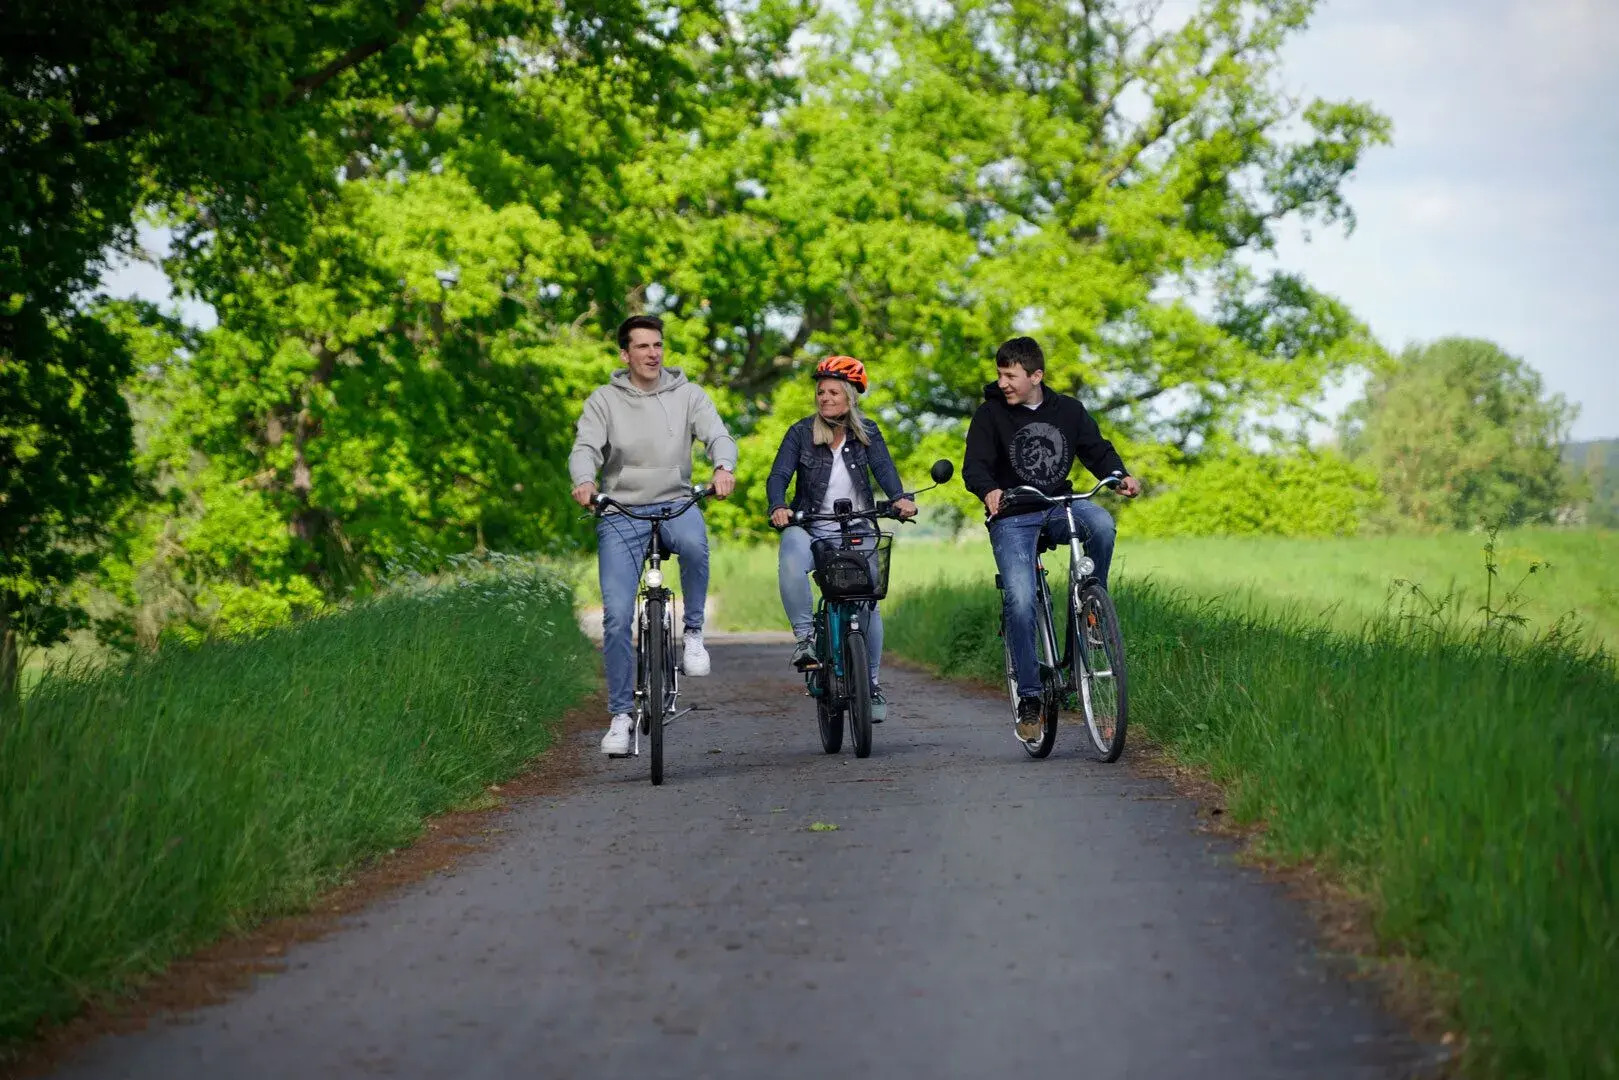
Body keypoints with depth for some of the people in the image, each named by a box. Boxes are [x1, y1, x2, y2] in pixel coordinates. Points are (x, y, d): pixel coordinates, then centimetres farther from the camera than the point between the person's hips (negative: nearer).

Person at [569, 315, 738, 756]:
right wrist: (584, 481, -31)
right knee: (617, 615, -8)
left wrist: (724, 467, -30)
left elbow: (718, 435, -7)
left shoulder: (687, 395, 5)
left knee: (693, 541, -38)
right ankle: (620, 714, 5)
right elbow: (585, 447, -8)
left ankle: (693, 632, -15)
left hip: (675, 503, 0)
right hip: (621, 511, 0)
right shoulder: (604, 400, 4)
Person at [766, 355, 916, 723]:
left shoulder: (867, 432, 5)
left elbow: (883, 467, -10)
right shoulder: (801, 433, 2)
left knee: (867, 603, -8)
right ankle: (804, 637, -24)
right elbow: (778, 476, -7)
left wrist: (899, 498, -31)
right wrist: (778, 507, -29)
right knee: (791, 563, -36)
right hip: (810, 529, -1)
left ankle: (871, 682, 9)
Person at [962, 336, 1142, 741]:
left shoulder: (1069, 410, 5)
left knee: (1101, 524, -32)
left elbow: (1097, 450, 7)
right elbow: (975, 466, -11)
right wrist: (989, 491, -34)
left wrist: (1122, 476, -15)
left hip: (1059, 508, 2)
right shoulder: (990, 414, -3)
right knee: (1020, 601, -19)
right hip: (1012, 518, -2)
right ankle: (1029, 697, -8)